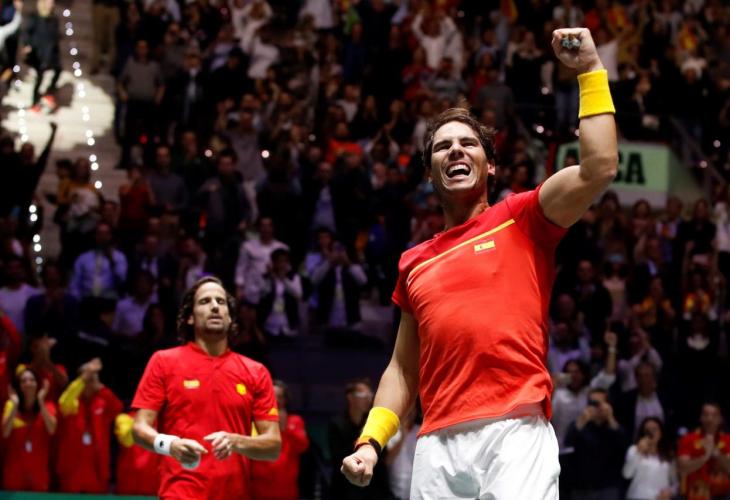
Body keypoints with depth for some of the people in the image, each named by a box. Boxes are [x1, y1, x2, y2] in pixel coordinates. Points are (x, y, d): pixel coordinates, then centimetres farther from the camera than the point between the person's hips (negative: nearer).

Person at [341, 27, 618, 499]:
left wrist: (591, 69, -3)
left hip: (515, 430, -4)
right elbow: (403, 369, 25)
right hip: (438, 443, 5)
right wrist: (370, 441, 13)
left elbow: (599, 169, -6)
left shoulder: (521, 220, 10)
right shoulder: (414, 263, 22)